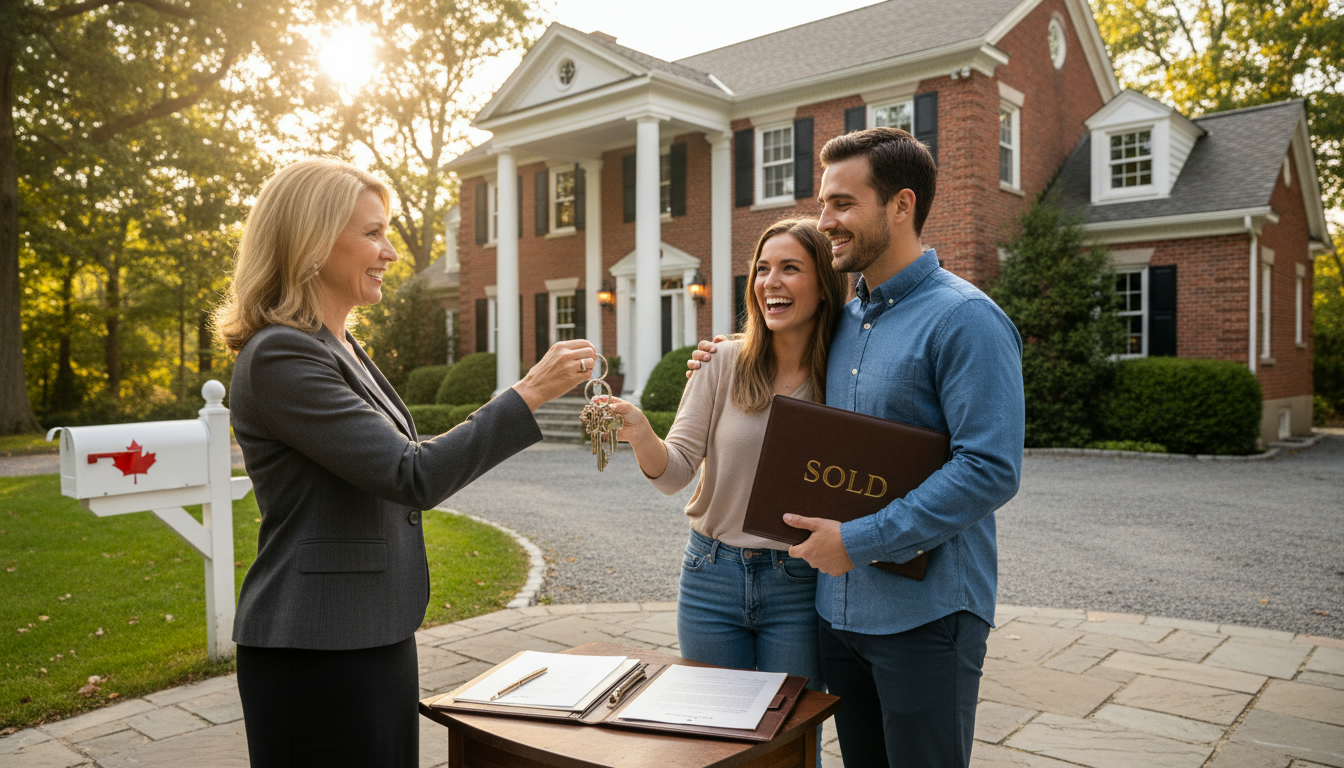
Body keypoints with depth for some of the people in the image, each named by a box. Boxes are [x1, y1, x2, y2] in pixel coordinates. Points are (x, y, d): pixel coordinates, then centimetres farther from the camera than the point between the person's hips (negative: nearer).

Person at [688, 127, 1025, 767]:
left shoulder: (966, 319, -15)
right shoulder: (843, 319, 10)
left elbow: (990, 470, -22)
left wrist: (858, 541, -21)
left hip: (923, 613, -7)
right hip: (838, 606, 7)